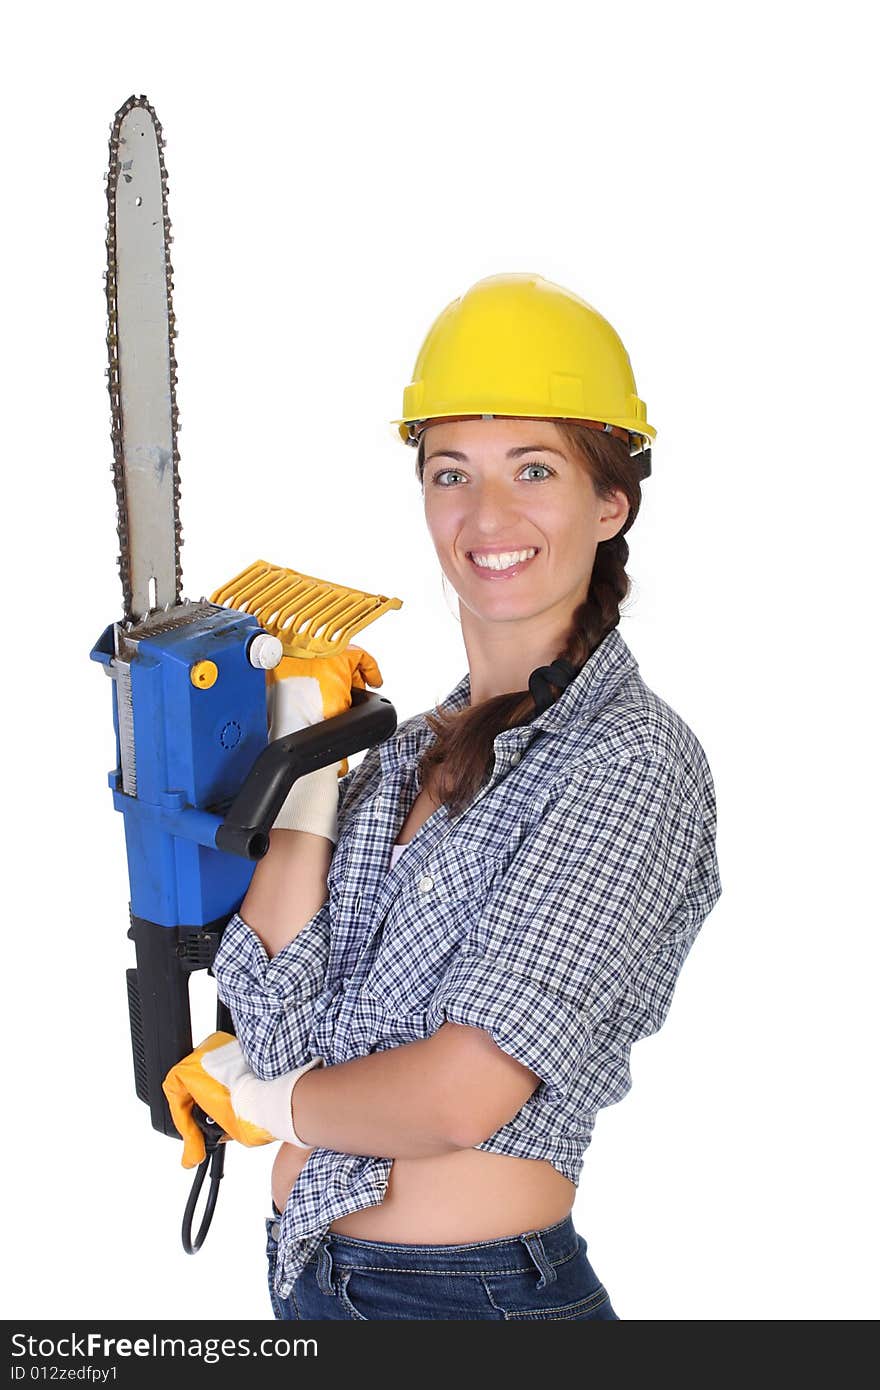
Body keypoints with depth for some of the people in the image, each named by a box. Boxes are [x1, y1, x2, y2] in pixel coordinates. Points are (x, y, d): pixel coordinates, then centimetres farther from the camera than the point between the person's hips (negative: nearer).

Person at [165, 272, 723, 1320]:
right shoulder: (398, 751, 4)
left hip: (481, 1293, -6)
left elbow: (465, 1095, -21)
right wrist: (308, 768, -7)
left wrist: (280, 1104, -4)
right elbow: (277, 1027, -6)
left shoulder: (633, 758, -16)